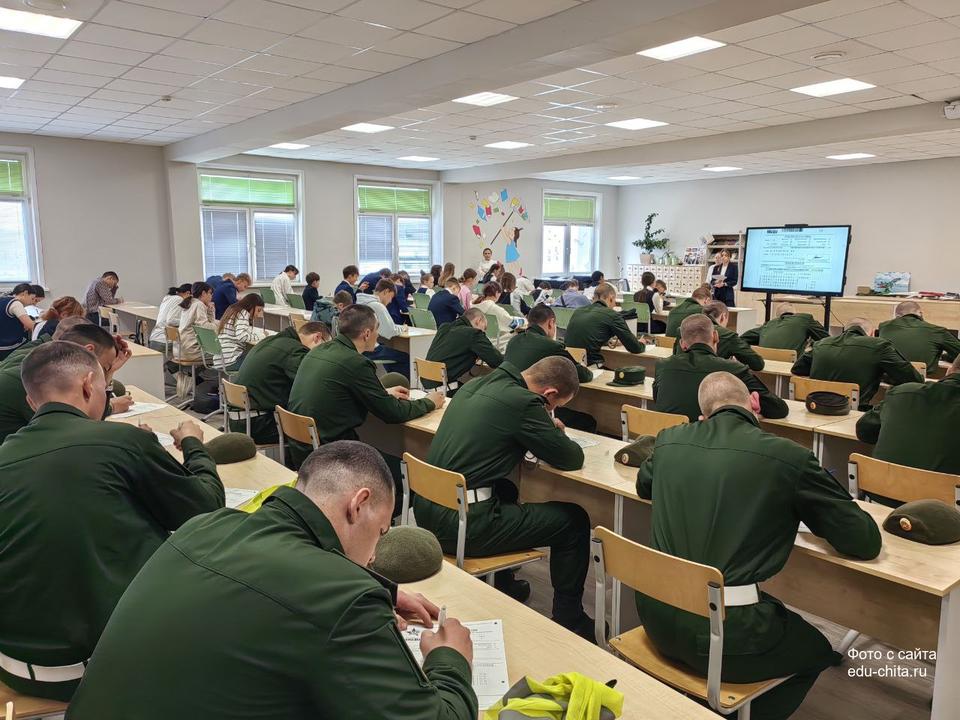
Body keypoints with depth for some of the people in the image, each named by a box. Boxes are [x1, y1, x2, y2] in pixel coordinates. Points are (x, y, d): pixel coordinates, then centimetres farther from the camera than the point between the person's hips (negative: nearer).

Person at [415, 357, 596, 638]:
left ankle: (502, 586, 47)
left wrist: (546, 427, 17)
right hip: (463, 524, -9)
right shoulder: (522, 403, -16)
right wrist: (558, 437, 14)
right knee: (574, 520, 5)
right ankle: (569, 621, 19)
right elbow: (572, 459, -7)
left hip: (426, 510, 9)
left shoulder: (475, 385, 9)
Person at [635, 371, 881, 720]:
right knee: (817, 651, 27)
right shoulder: (789, 456, -10)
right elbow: (866, 542, -1)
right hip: (725, 635, -5)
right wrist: (807, 509, 15)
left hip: (657, 617, 5)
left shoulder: (669, 440, 3)